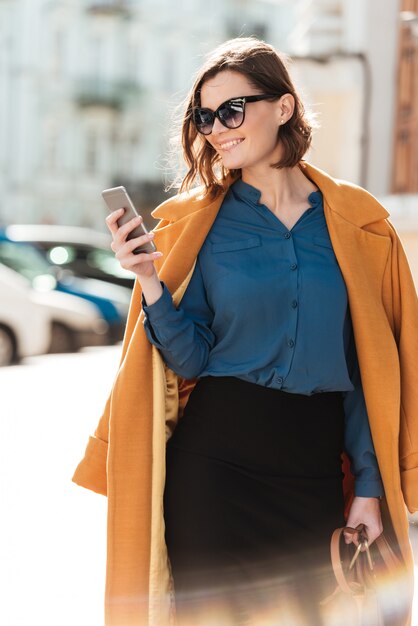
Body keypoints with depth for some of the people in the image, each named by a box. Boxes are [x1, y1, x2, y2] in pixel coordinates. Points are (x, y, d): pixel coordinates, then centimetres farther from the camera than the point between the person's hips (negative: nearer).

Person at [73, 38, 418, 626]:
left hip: (317, 464, 1)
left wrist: (369, 488, 1)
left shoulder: (357, 224, 3)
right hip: (216, 459, -1)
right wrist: (150, 282, -18)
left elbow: (370, 369, 4)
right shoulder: (195, 222, 2)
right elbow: (190, 361, -3)